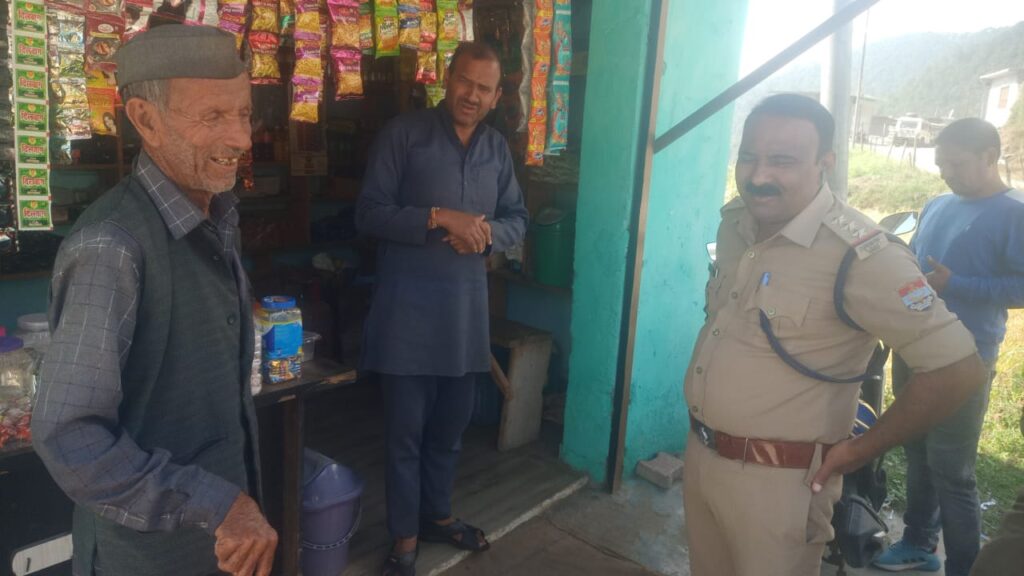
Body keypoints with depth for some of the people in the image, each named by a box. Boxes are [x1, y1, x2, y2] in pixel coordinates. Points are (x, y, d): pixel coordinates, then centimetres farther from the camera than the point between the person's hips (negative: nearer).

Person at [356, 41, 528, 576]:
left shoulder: (497, 148, 9)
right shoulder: (403, 134, -6)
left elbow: (519, 220, 12)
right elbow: (369, 213, -11)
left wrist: (486, 232, -10)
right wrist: (439, 218, -22)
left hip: (467, 305, 5)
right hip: (408, 305, -4)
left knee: (450, 422, 17)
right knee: (406, 428, 5)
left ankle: (437, 514, 37)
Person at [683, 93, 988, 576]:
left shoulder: (857, 253, -22)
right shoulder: (734, 222, 1)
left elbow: (958, 368, -21)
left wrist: (863, 448, -12)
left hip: (774, 479, -7)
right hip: (698, 454, 7)